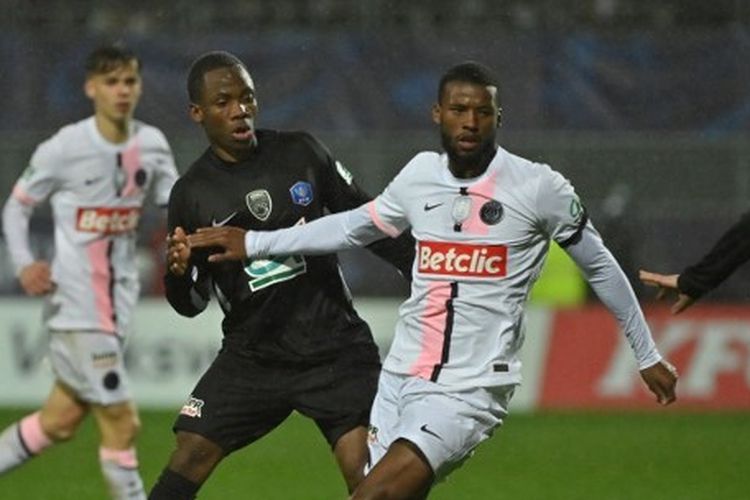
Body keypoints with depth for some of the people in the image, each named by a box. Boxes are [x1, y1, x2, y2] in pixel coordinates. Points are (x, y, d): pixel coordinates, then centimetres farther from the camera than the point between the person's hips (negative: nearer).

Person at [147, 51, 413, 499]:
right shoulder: (192, 194, -1)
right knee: (189, 459, -8)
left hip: (336, 349, -1)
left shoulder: (301, 153, -1)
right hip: (252, 357, 1)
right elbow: (191, 304, 4)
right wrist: (178, 272, -18)